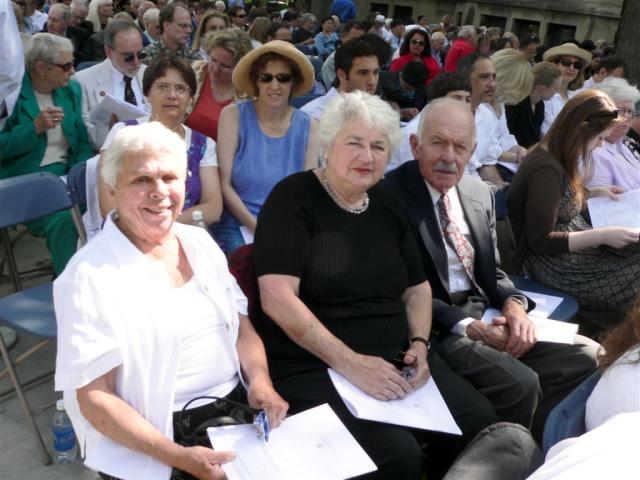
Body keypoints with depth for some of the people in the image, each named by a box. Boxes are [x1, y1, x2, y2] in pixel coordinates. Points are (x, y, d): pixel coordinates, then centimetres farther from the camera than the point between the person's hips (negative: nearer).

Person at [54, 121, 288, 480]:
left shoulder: (200, 242, 8)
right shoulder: (89, 275, -10)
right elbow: (94, 397, -11)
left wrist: (261, 382, -6)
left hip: (240, 408, 5)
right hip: (156, 440, -5)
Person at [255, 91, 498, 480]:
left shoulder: (387, 206, 11)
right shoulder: (294, 198, -9)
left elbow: (417, 288, 18)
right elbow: (278, 299, -18)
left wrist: (419, 345, -2)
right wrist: (349, 363, -22)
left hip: (395, 361, 7)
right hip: (313, 367, -6)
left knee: (481, 426, -9)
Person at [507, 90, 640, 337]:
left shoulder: (554, 157, 6)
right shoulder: (547, 169, -23)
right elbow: (541, 241, -23)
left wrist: (594, 193, 13)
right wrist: (601, 235, -23)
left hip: (573, 249, 9)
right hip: (556, 264, -9)